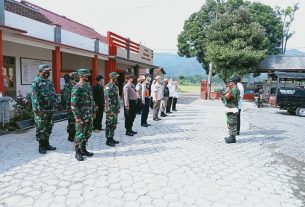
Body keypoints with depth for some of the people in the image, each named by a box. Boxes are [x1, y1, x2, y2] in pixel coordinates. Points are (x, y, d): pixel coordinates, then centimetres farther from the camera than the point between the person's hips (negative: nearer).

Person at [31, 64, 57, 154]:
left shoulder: (49, 82, 13)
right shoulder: (36, 82, -10)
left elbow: (53, 93, 18)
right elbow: (34, 96, -16)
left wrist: (54, 104, 10)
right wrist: (36, 109, -21)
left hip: (50, 109, 7)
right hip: (41, 110, -7)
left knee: (49, 128, 13)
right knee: (41, 128, 1)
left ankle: (46, 144, 25)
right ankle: (41, 146, 12)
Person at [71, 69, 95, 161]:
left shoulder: (89, 86, 10)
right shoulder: (76, 88, -15)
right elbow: (73, 104, -17)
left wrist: (93, 112, 15)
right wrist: (77, 116, -19)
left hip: (89, 115, 8)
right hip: (81, 116, -8)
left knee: (88, 133, 14)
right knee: (80, 134, 2)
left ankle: (83, 149, 29)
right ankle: (78, 153, 16)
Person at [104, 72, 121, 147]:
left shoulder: (116, 87, 13)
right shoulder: (108, 87, -15)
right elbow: (107, 99, -19)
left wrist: (118, 108, 16)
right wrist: (109, 110, -21)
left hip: (115, 109, 9)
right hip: (110, 109, -9)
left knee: (114, 124, 14)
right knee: (109, 125, -1)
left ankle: (111, 138, 24)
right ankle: (108, 140, 9)